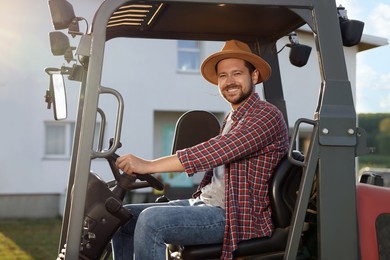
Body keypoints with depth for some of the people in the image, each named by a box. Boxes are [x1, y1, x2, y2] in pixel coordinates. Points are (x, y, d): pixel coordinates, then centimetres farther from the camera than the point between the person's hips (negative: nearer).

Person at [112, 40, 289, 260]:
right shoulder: (233, 119, 20)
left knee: (151, 220, -27)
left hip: (238, 217, -9)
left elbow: (216, 151, -24)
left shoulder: (267, 116, -11)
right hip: (206, 202, 9)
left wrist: (148, 165, -26)